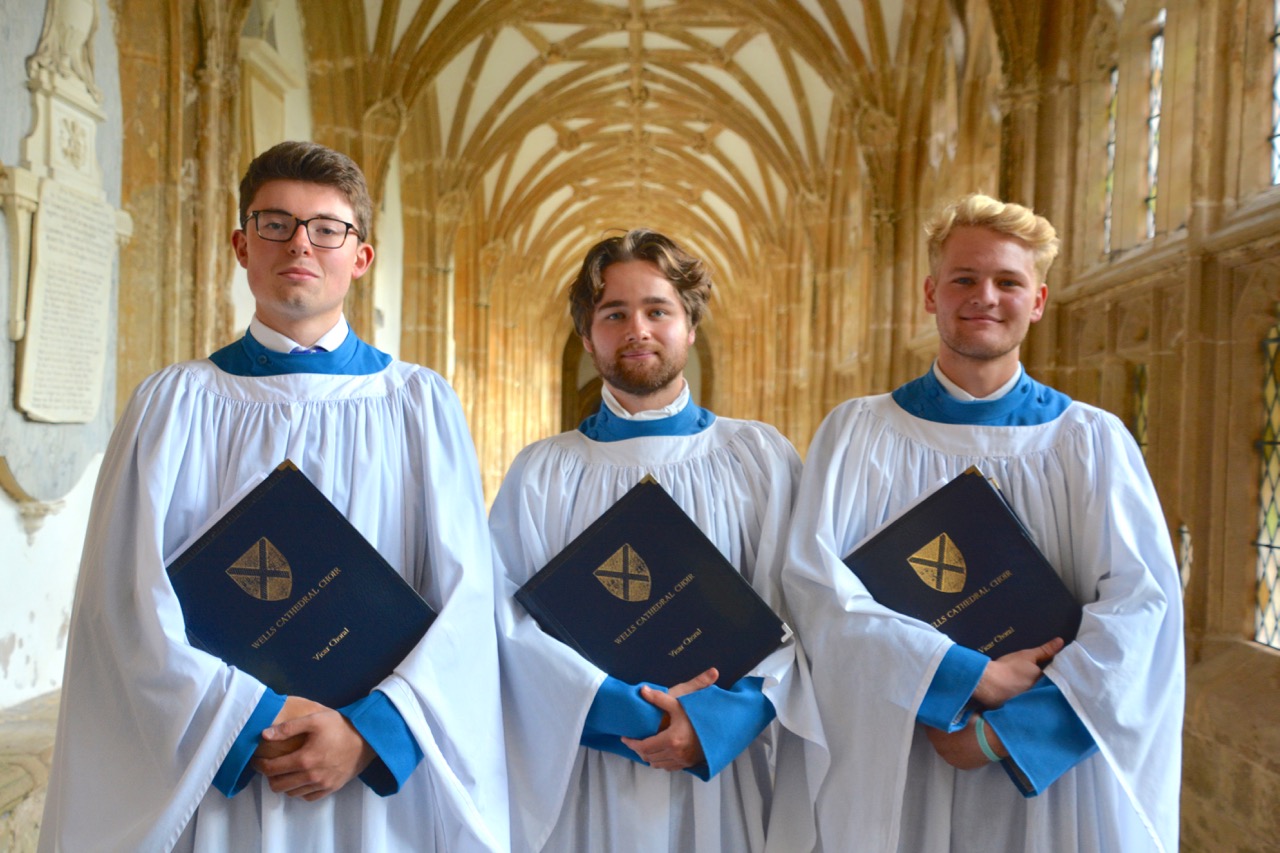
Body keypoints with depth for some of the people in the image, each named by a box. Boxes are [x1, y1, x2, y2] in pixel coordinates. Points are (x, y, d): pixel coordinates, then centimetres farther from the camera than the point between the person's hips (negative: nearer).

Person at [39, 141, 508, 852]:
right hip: (211, 787, 0)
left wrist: (372, 729, -16)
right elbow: (132, 598, -6)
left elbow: (466, 595, -6)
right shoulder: (176, 402, 2)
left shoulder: (421, 404, 1)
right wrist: (250, 720, -16)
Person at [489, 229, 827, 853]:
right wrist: (623, 709, -17)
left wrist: (720, 718, -17)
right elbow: (508, 620, -6)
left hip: (724, 785, 0)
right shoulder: (540, 474, 2)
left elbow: (800, 615, -4)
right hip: (586, 786, 0)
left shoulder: (763, 459, 2)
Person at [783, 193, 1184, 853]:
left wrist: (1010, 730, -17)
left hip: (1047, 785, 1)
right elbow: (813, 580, -13)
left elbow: (1142, 601, -9)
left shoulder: (1094, 441, 0)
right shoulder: (856, 432, -2)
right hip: (892, 777, 0)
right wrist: (965, 679, -20)